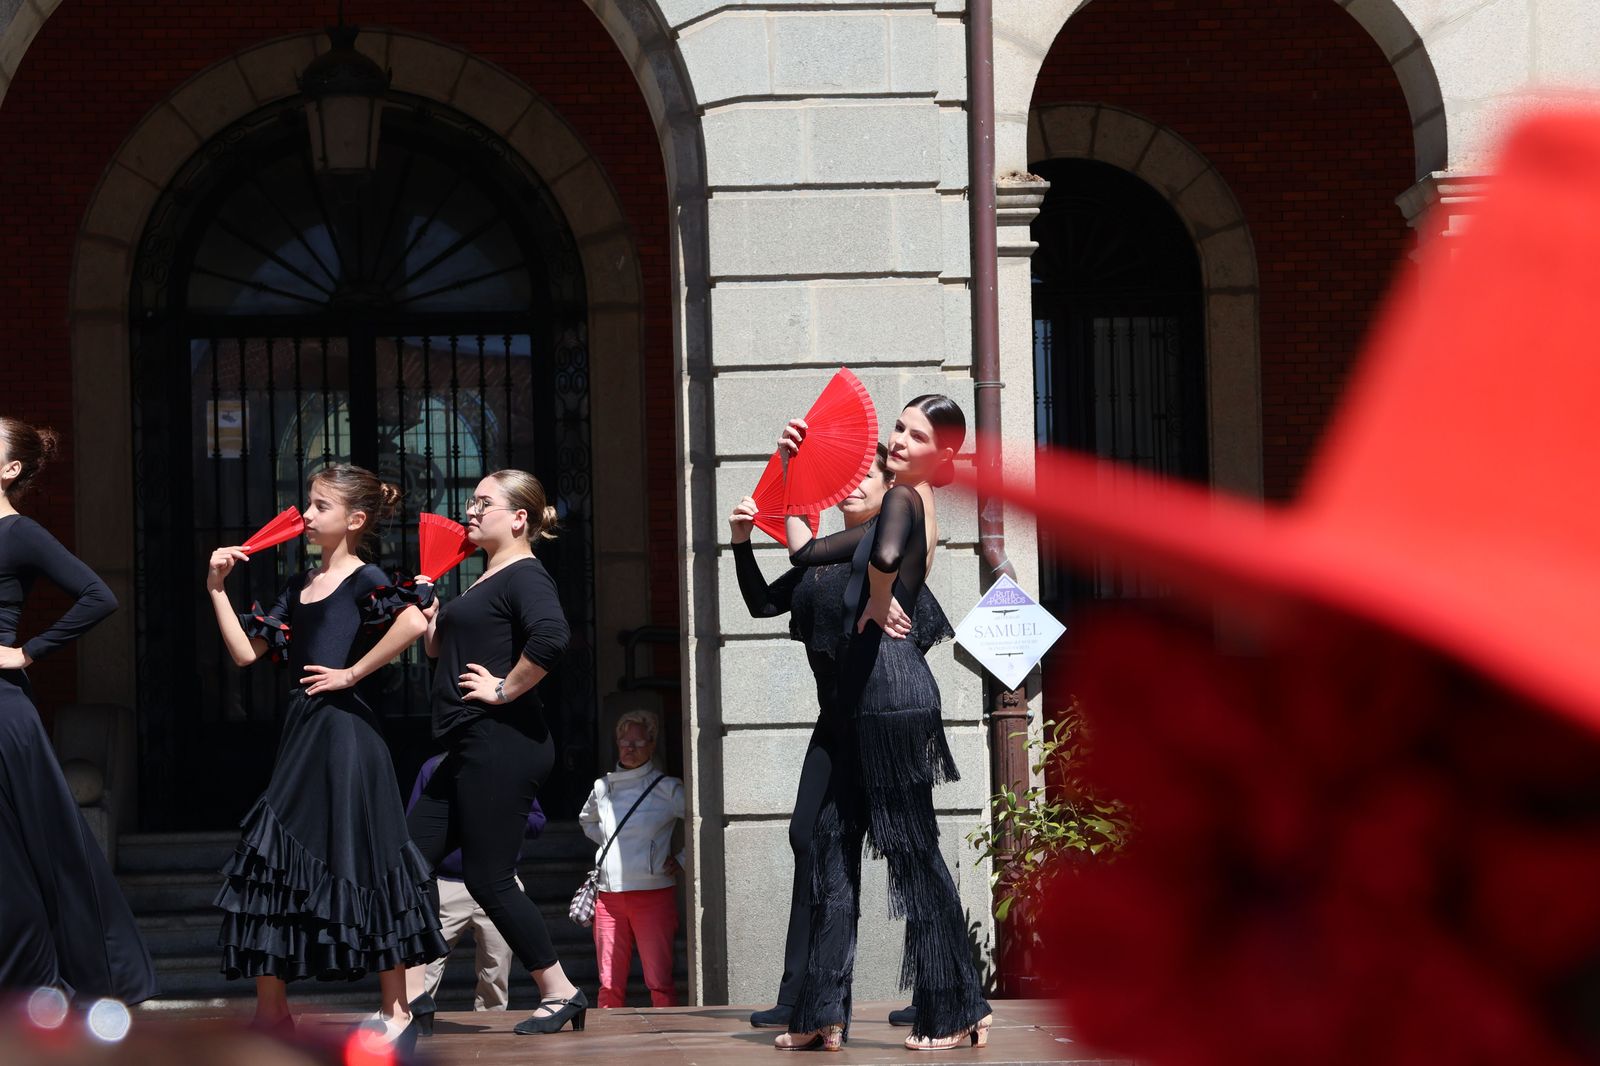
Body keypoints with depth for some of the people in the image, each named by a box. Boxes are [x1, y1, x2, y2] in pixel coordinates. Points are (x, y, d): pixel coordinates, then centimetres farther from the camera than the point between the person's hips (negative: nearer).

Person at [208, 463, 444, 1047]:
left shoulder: (363, 580, -8)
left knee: (362, 862, -4)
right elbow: (246, 652, 14)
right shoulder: (299, 586, 15)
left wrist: (352, 673, -19)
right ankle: (271, 1010, 10)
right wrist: (217, 589, 8)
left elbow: (414, 623, -27)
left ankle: (395, 1009, 4)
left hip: (345, 730, -8)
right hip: (302, 732, 8)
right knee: (276, 856, 5)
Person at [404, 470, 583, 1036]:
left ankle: (560, 993, 4)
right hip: (471, 750, 11)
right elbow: (442, 653, 29)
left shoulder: (524, 576, -10)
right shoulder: (486, 581, 20)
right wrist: (430, 613, 12)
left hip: (502, 746, -11)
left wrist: (507, 688, -21)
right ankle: (413, 995, 9)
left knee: (488, 878, -7)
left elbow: (551, 636, -31)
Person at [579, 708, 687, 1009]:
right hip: (609, 894, 4)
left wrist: (682, 861, -1)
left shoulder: (668, 789, 0)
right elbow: (586, 819, 34)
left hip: (654, 892, -4)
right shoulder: (602, 788, 12)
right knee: (609, 987, 1)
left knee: (659, 984, -7)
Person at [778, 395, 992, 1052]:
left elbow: (885, 557, -34)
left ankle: (956, 1015, 0)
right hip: (869, 700, 10)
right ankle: (823, 1017, 10)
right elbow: (804, 551, 29)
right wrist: (789, 474, 25)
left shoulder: (903, 499, -9)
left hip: (889, 689, -10)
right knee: (832, 840, 9)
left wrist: (878, 604, -15)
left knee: (913, 851, -5)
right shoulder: (910, 508, 21)